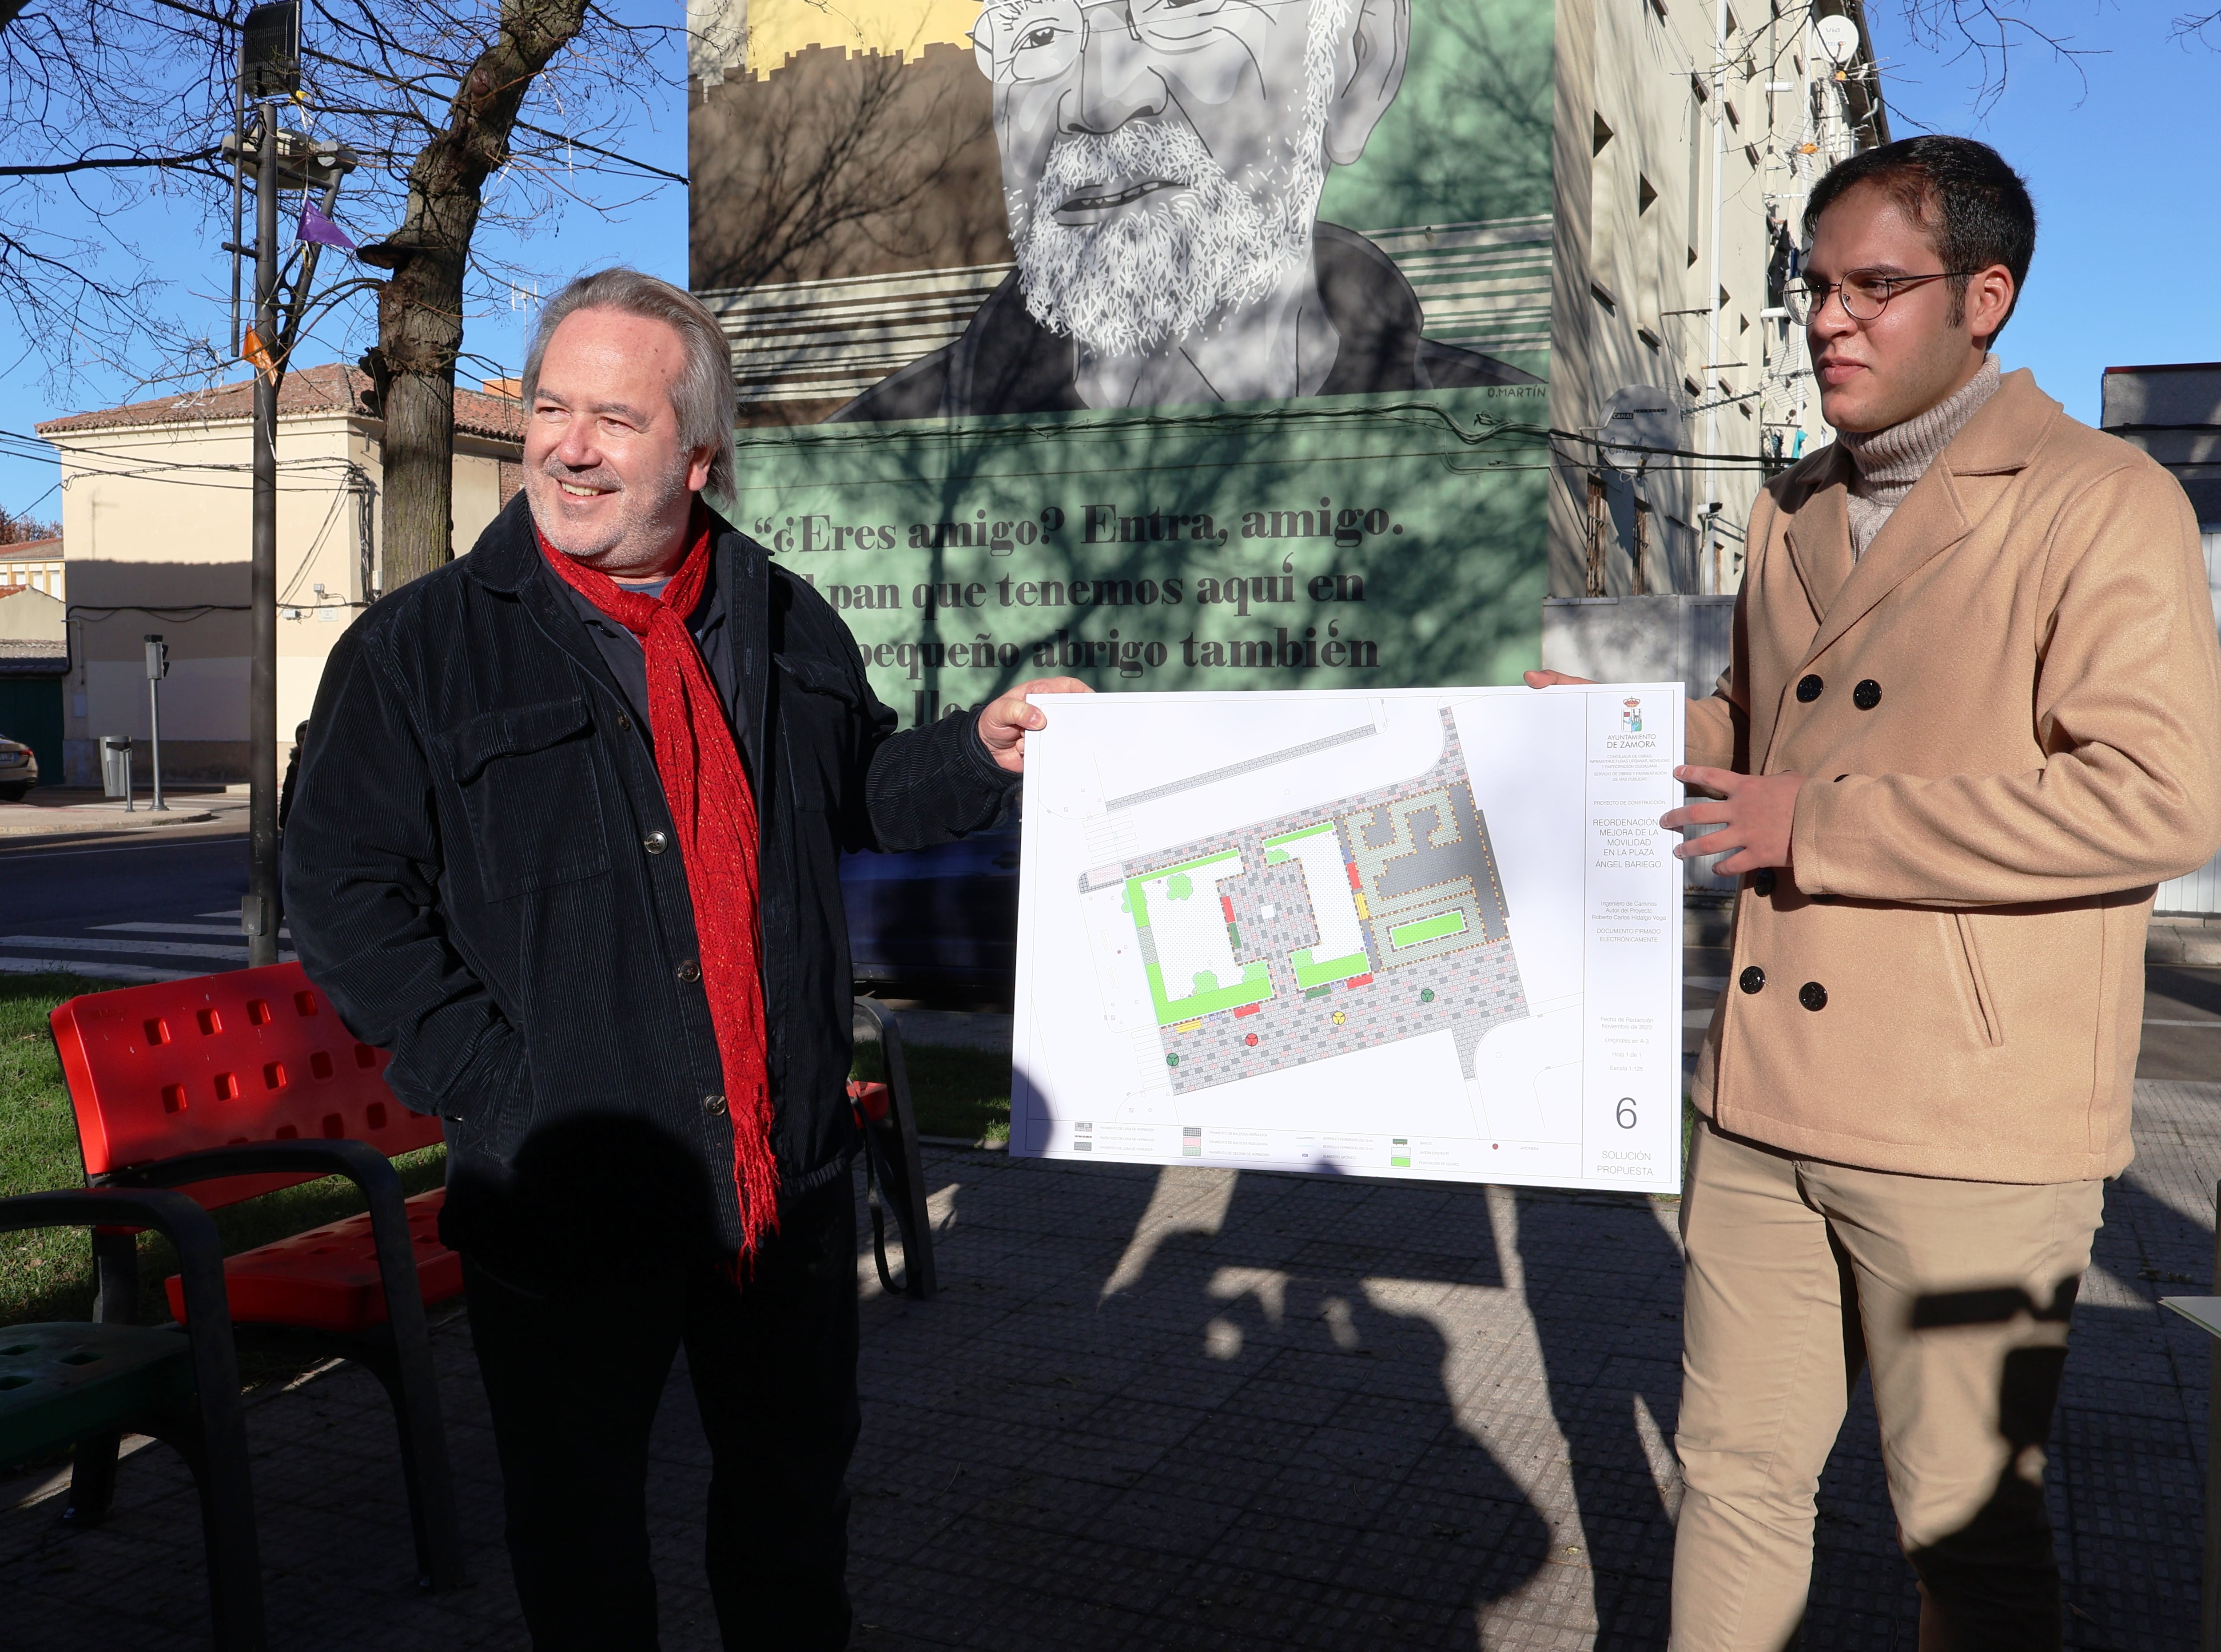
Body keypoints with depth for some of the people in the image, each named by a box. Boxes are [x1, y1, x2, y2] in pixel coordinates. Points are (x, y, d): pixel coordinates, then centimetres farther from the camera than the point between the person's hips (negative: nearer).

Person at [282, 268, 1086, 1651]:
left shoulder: (790, 627, 6)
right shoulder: (420, 650, -6)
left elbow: (855, 795, 22)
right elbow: (350, 900, -8)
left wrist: (980, 753, 6)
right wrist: (502, 1093, -16)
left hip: (792, 1184, 4)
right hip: (569, 1203, -3)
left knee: (798, 1497, 21)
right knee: (580, 1531, 15)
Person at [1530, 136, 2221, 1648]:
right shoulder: (1799, 511, 14)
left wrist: (1821, 827, -19)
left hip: (1971, 1125, -6)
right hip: (1766, 1101, 6)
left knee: (1969, 1528, 9)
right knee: (1736, 1470, 16)